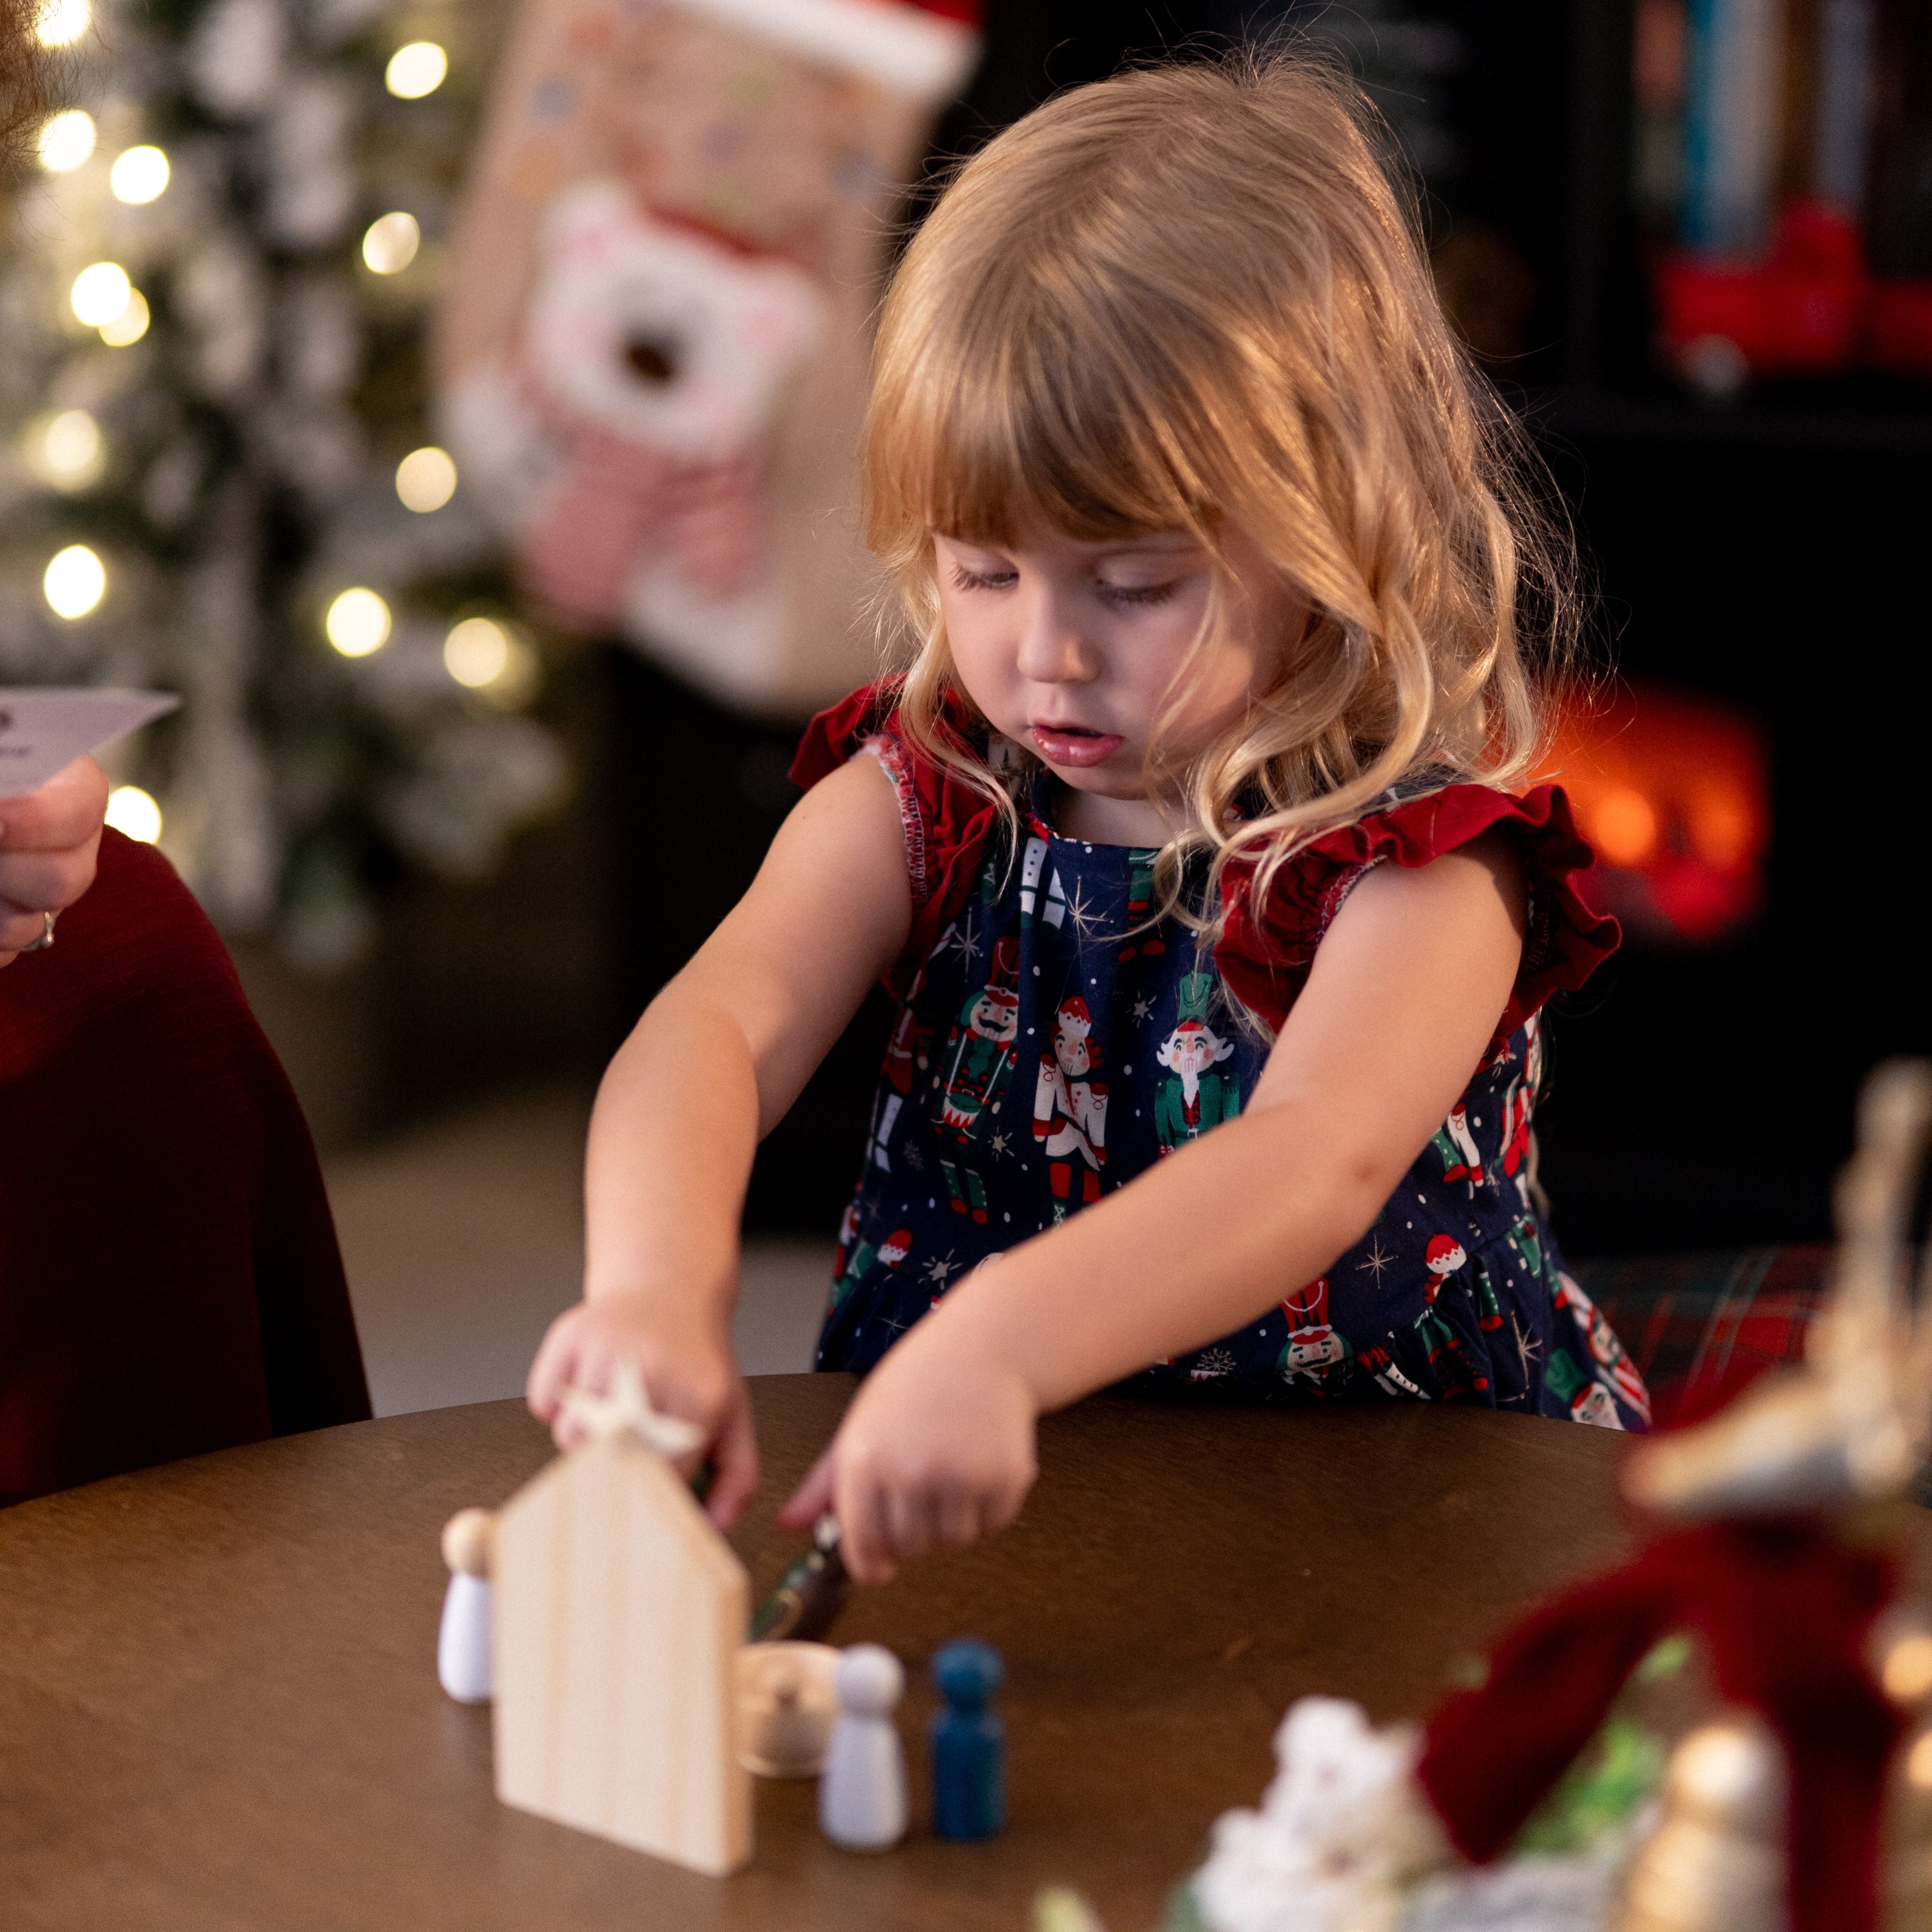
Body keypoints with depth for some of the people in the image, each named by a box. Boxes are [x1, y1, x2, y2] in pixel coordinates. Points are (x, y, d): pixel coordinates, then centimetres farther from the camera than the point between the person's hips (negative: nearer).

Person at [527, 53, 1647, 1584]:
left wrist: (995, 1345, -50)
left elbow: (1320, 1163, -32)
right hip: (956, 1509, 2)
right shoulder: (920, 800, -1)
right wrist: (657, 1286, -41)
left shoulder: (1421, 863, -14)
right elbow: (721, 1026, -17)